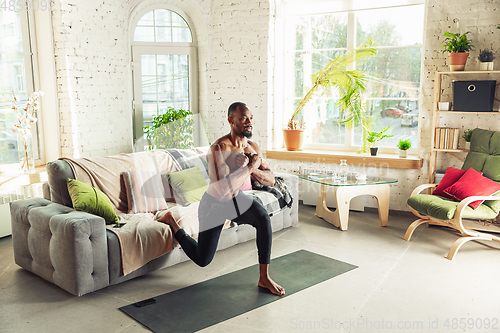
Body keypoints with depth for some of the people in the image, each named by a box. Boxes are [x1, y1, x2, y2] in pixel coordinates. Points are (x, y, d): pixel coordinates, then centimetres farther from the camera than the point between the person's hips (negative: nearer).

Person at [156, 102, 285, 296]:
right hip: (214, 204, -5)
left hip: (236, 199, 5)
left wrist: (254, 170, -28)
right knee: (202, 260, 9)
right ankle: (171, 222, 32)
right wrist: (249, 168, -36)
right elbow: (222, 188, -43)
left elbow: (271, 180, -8)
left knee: (263, 218, -29)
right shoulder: (219, 149, -32)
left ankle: (264, 278, -17)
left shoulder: (253, 148, -10)